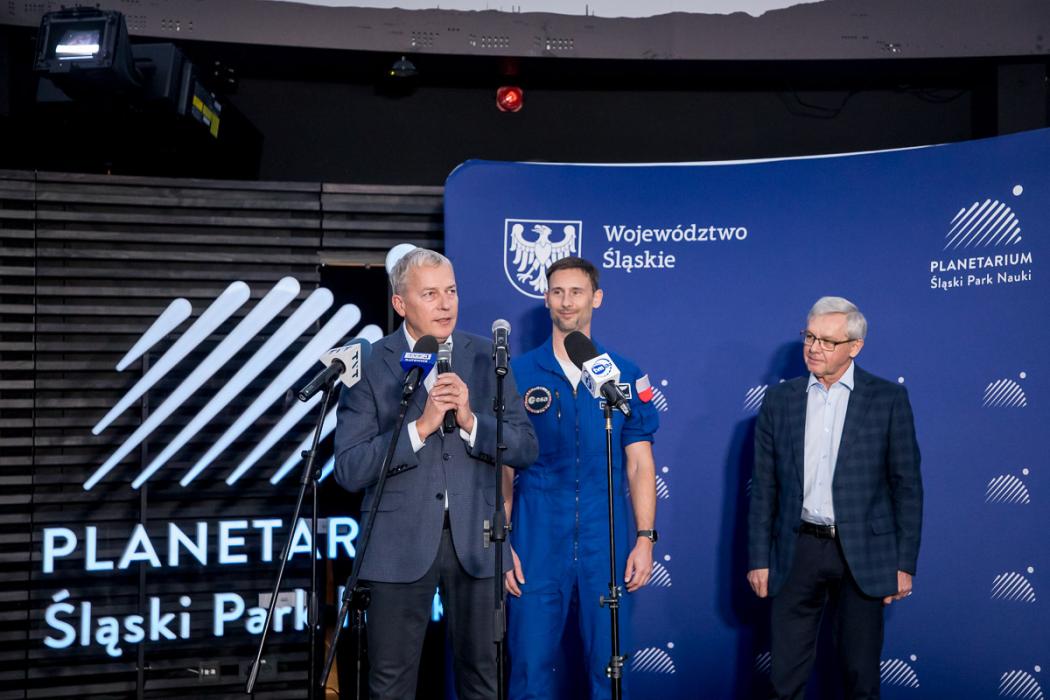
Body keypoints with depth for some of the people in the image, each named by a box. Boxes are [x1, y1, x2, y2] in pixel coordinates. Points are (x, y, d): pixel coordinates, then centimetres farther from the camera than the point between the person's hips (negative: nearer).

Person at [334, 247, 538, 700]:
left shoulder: (487, 358, 3)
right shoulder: (370, 365, -5)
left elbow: (525, 449, 0)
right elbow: (348, 470, -10)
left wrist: (469, 419, -17)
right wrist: (420, 426, -20)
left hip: (476, 539, 2)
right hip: (401, 543, -2)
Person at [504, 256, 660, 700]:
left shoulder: (625, 376, 5)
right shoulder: (518, 374, 2)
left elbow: (640, 464, 6)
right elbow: (503, 465, 3)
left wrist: (644, 538, -2)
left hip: (607, 541, 1)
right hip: (536, 541, -1)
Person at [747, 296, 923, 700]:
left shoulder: (889, 399, -2)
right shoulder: (779, 400, 4)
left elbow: (907, 487, -1)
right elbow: (763, 488, 5)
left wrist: (904, 564, -4)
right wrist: (758, 559, 2)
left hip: (863, 553, -1)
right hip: (799, 551, 2)